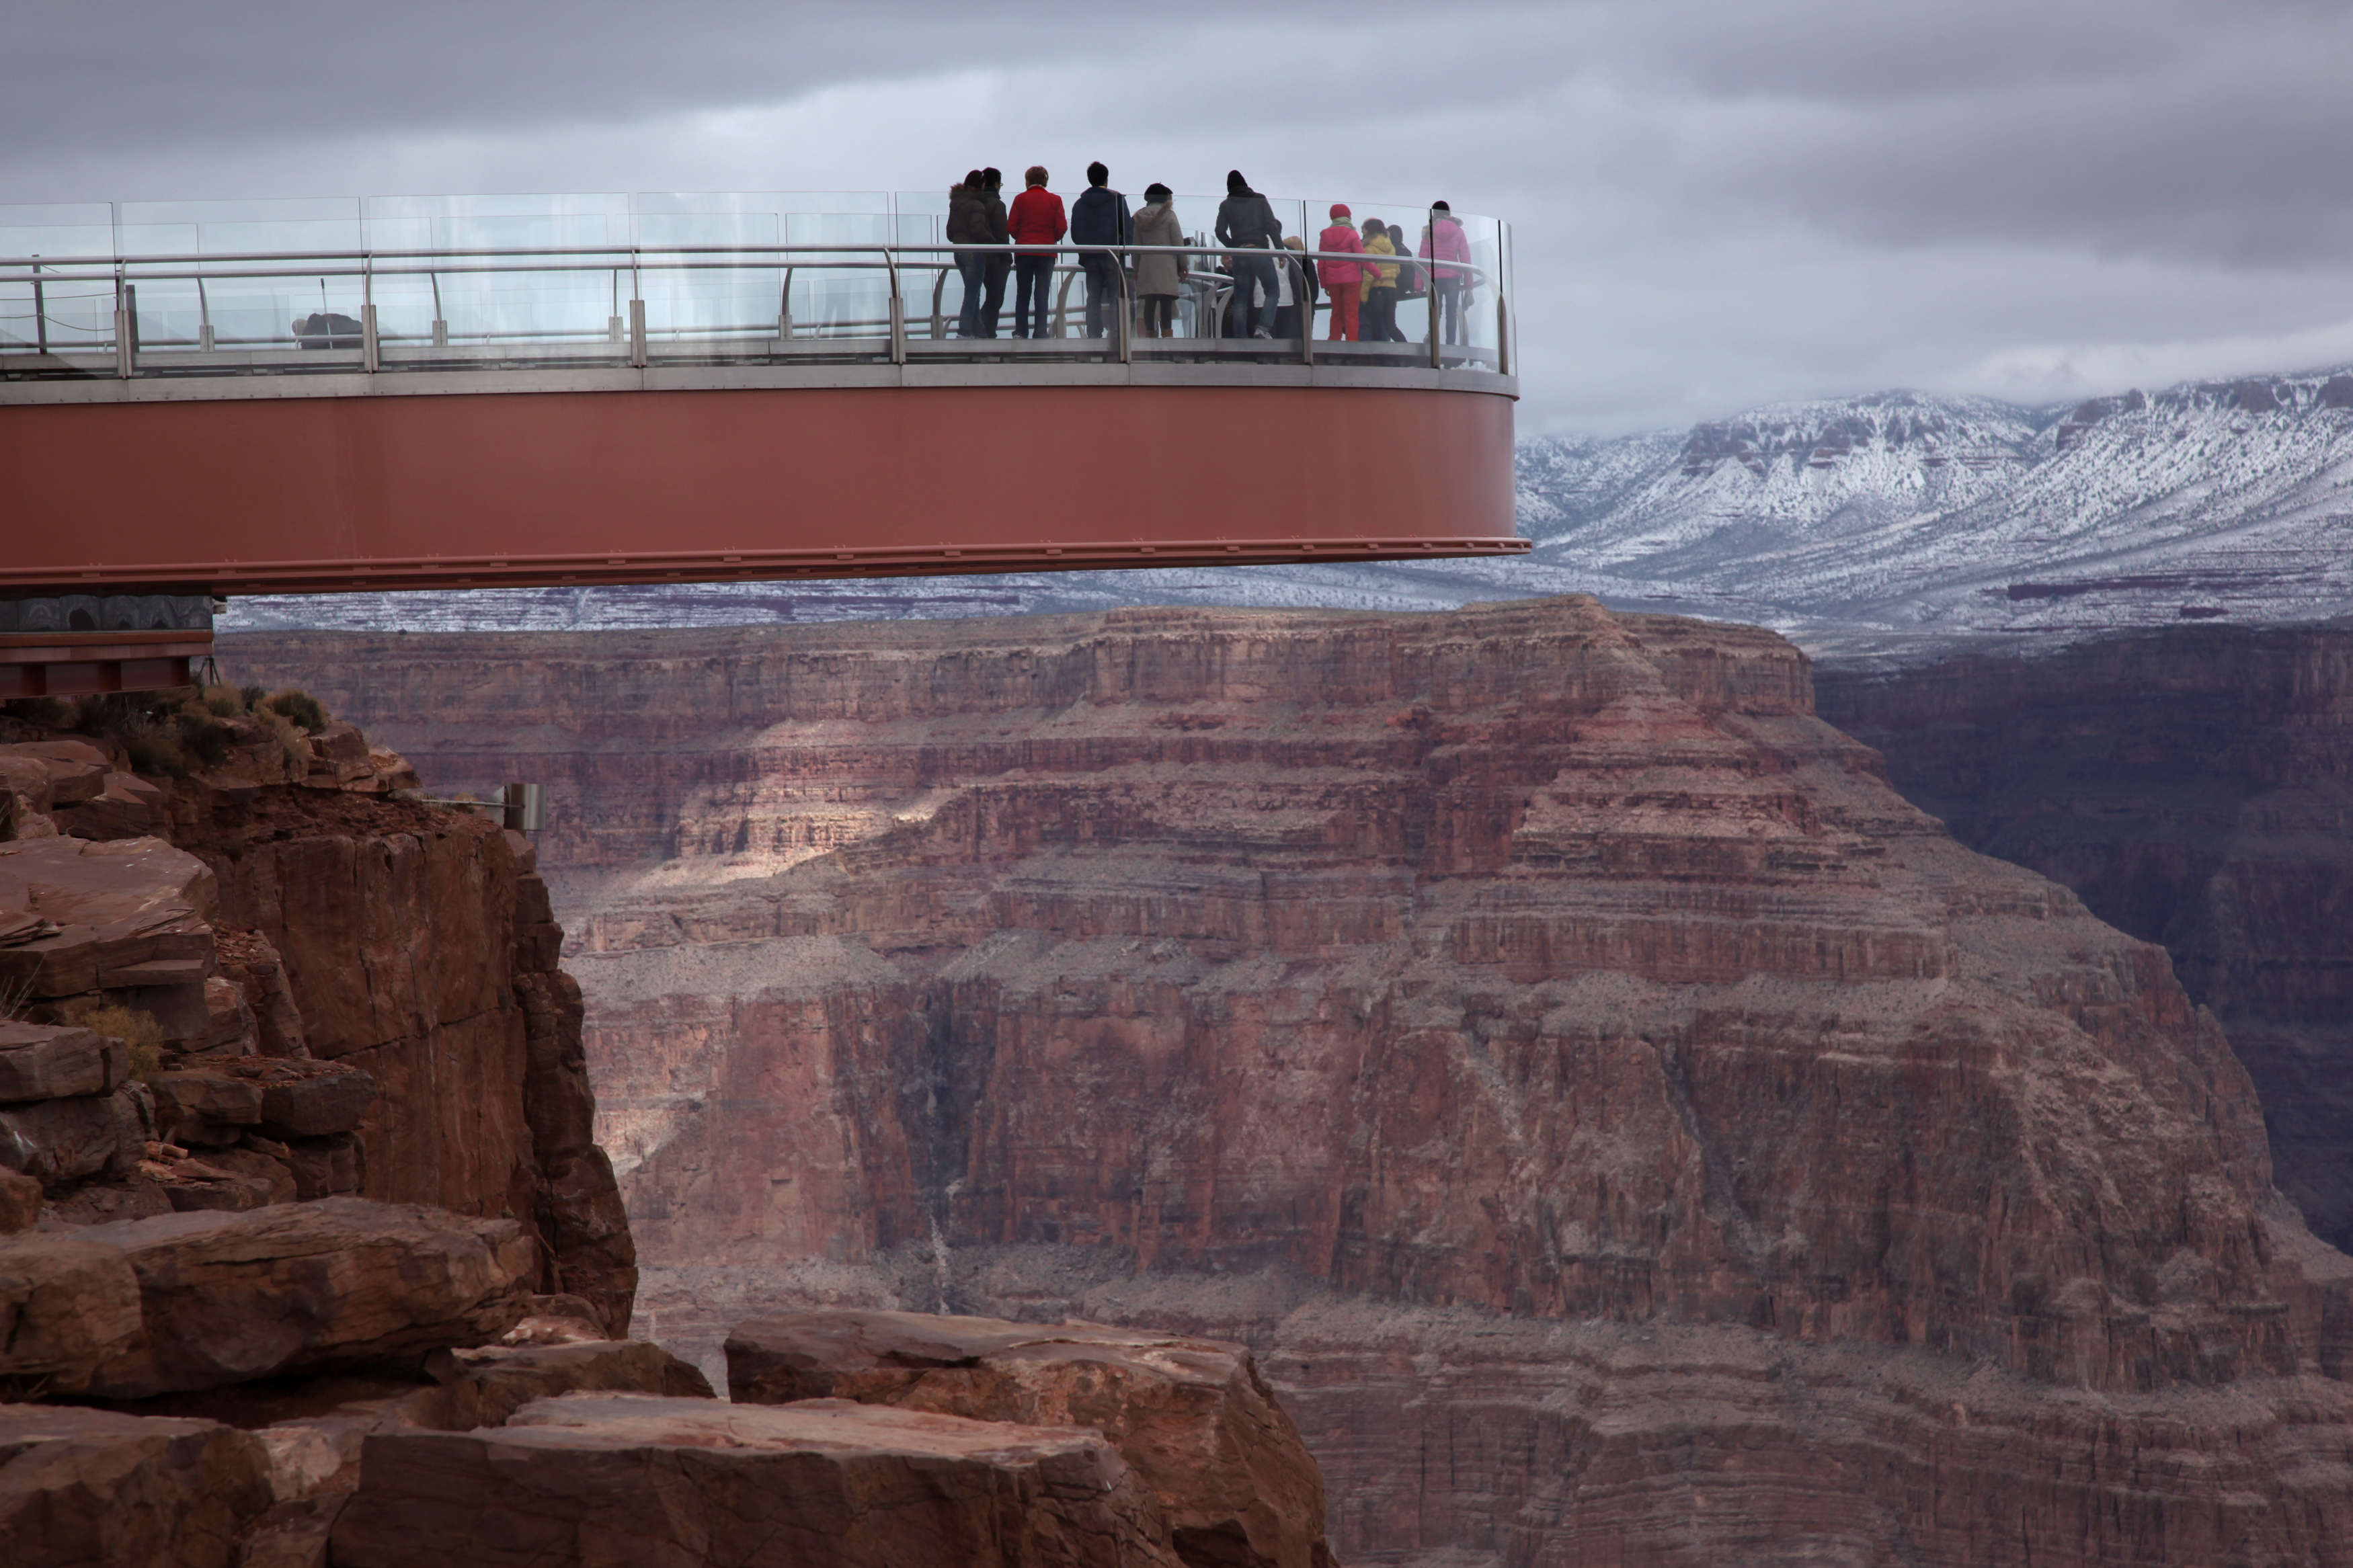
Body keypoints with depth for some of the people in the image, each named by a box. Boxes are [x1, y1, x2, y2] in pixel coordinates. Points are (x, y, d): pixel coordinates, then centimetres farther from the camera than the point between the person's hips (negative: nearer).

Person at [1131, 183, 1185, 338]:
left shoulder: (1140, 217, 11)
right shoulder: (1169, 215, 0)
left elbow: (1136, 245, 10)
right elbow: (1178, 242, -2)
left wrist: (1136, 269, 14)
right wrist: (1182, 268, 3)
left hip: (1146, 263, 4)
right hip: (1166, 263, -4)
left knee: (1149, 304, 3)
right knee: (1166, 305, -8)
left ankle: (1150, 333, 0)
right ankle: (1167, 334, -15)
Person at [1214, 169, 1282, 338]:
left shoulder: (1226, 205, 10)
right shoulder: (1260, 200, 9)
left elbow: (1220, 232, 0)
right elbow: (1272, 226, -1)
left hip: (1240, 255, 2)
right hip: (1261, 252, -2)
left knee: (1241, 300, 4)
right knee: (1272, 292, 5)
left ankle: (1241, 338, -4)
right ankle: (1263, 327, -17)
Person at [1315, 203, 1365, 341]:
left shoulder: (1325, 235, 6)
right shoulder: (1351, 235, -6)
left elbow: (1321, 263, 6)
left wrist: (1324, 284, 12)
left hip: (1332, 279, 4)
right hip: (1351, 278, -4)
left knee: (1336, 312, 14)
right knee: (1351, 313, -2)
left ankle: (1334, 341, 12)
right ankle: (1351, 341, -9)